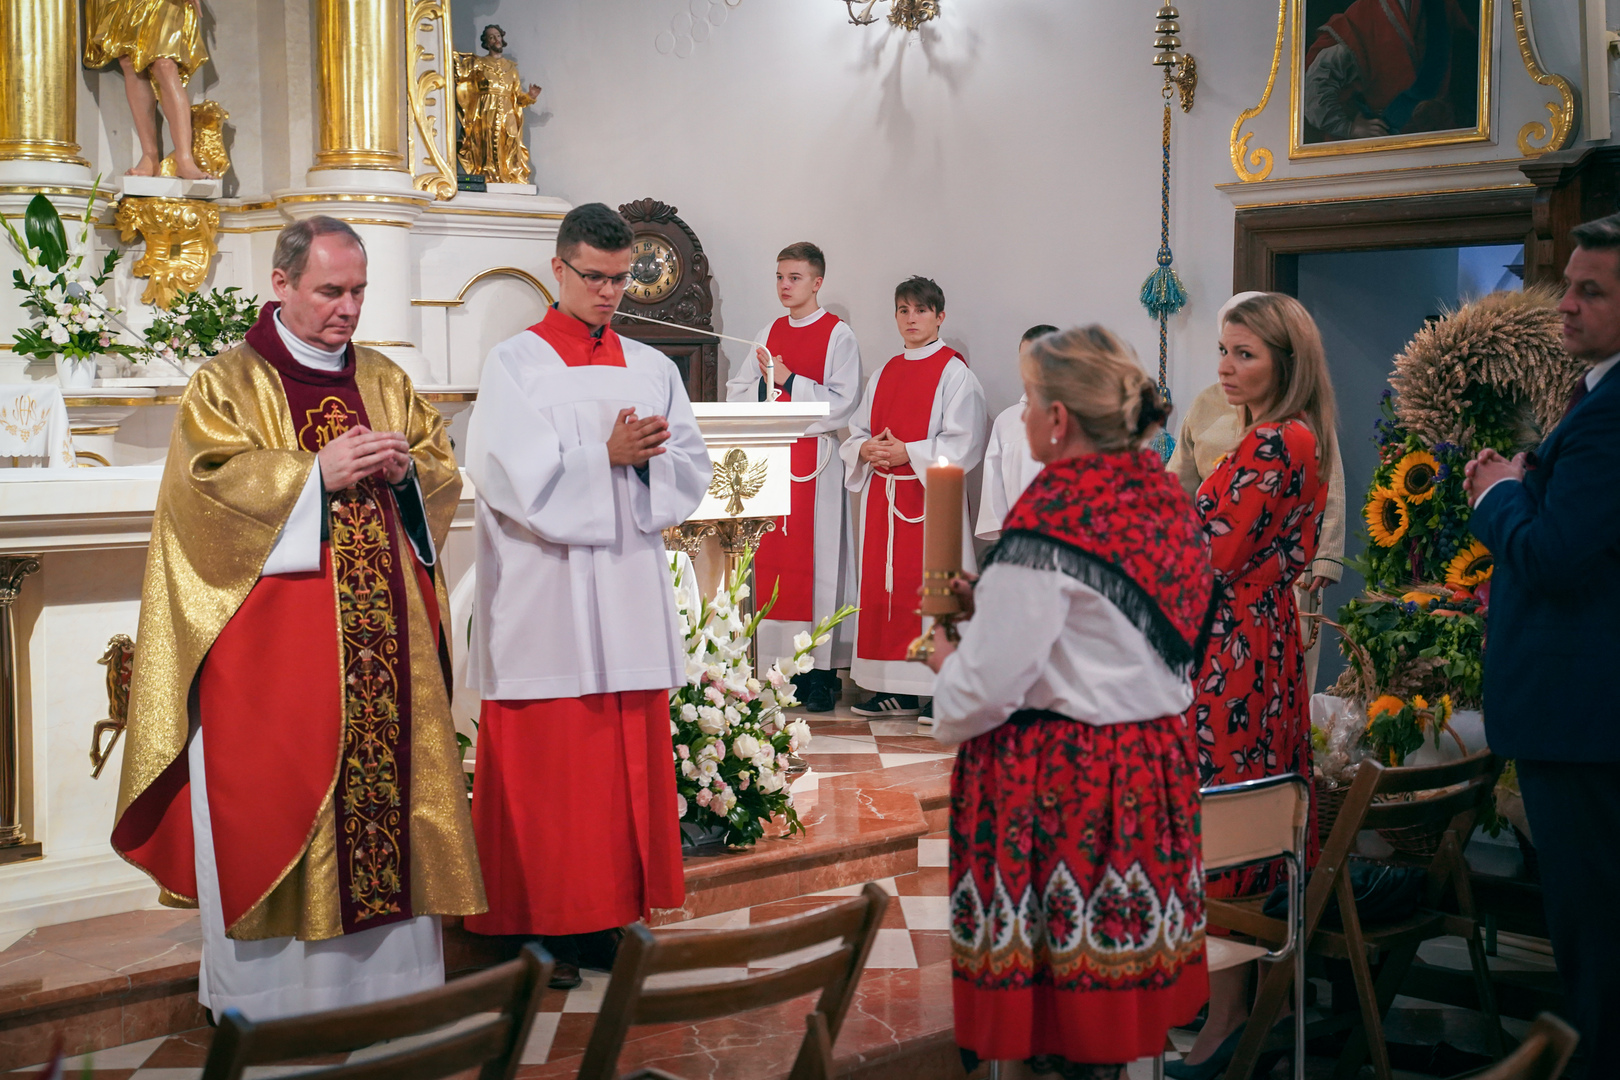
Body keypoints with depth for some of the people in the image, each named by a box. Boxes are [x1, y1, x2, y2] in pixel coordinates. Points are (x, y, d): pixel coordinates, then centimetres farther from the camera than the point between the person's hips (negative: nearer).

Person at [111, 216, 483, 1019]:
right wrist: (316, 473, -17)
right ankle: (266, 981, 6)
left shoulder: (386, 382, 16)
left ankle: (381, 971, 12)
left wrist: (405, 470, -7)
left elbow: (444, 476, 15)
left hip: (382, 634, 4)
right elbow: (209, 486, -11)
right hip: (270, 640, -4)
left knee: (387, 768, 3)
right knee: (271, 789, -4)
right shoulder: (227, 384, 2)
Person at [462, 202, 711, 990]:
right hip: (543, 594, -4)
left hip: (630, 591, 5)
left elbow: (691, 467, 9)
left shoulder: (652, 367, 14)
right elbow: (515, 478, -9)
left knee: (629, 759, 5)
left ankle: (608, 913, 13)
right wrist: (608, 457, -14)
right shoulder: (514, 364, 1)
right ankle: (541, 924, 5)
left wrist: (644, 456, -11)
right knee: (543, 766, -2)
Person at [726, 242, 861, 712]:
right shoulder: (770, 334, 16)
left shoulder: (839, 335, -1)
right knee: (773, 559, 2)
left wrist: (788, 381, -15)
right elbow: (735, 392, 14)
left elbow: (843, 403, -10)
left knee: (816, 559, -6)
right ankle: (782, 665, 7)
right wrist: (765, 383, -6)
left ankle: (822, 674, -4)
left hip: (817, 460, -5)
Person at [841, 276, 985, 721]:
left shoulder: (955, 374, -3)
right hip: (883, 495, 7)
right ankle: (896, 689, 10)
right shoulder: (885, 374, 17)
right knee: (883, 584, 5)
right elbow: (856, 431, 18)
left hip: (930, 494, -6)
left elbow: (964, 442, -10)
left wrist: (908, 453, -16)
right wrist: (866, 449, -4)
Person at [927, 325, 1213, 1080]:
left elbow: (989, 684, -19)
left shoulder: (1052, 517, -19)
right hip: (1155, 758, 8)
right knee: (1115, 965, 16)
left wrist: (947, 664, 3)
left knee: (1041, 980, 4)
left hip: (1057, 774, -8)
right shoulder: (1162, 494, 5)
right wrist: (995, 603, 13)